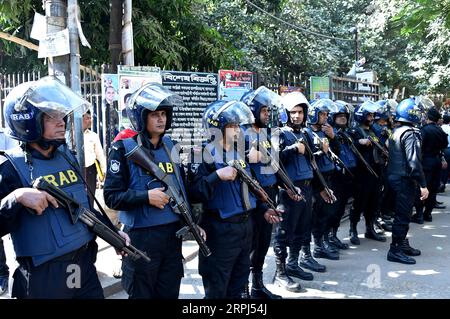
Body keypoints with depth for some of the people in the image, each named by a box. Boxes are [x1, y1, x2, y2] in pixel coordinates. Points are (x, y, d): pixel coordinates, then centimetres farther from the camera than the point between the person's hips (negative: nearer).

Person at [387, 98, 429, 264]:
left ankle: (403, 244, 30)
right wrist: (423, 185, -20)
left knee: (402, 213, 19)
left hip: (395, 176, 10)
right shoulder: (410, 133, -17)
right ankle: (395, 250, 4)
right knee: (403, 215, -3)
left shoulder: (396, 131, 12)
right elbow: (413, 162, -23)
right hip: (405, 179, -9)